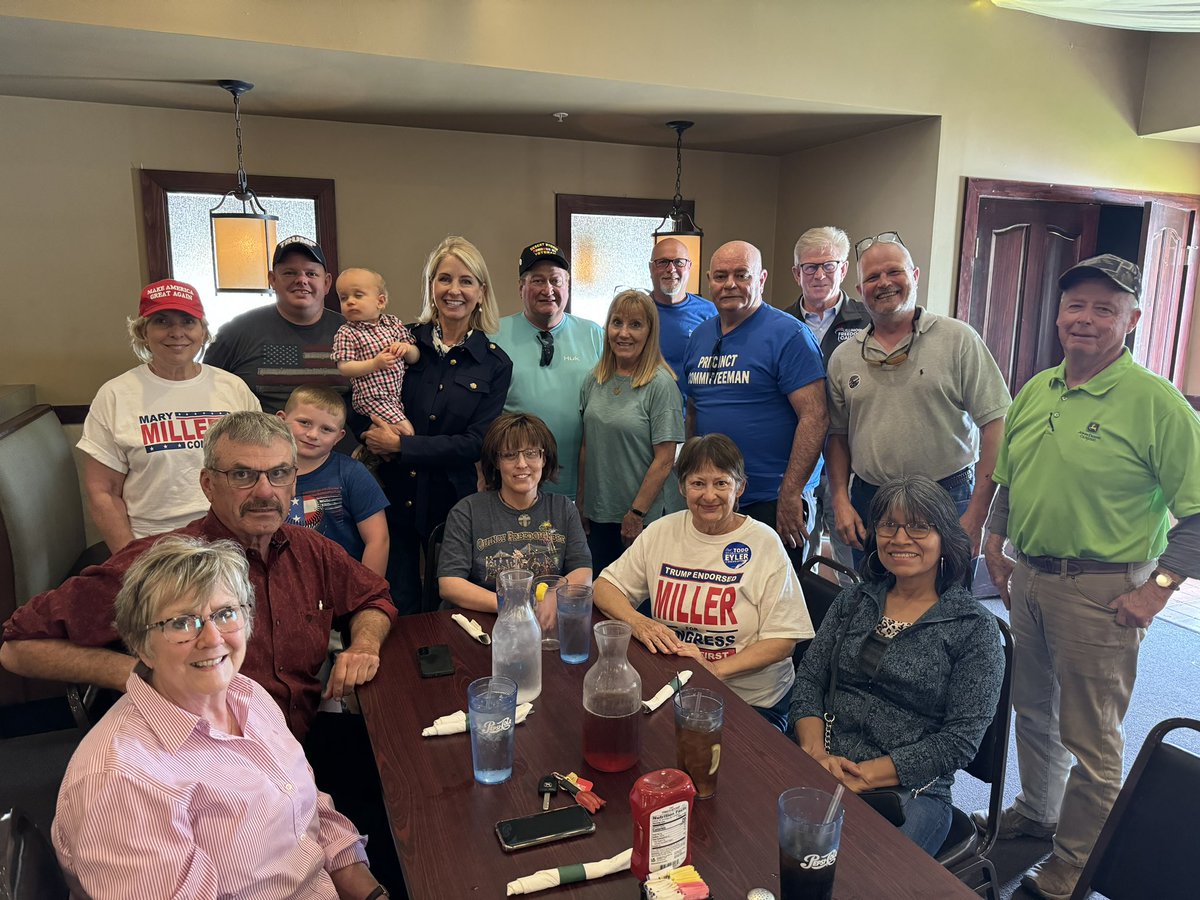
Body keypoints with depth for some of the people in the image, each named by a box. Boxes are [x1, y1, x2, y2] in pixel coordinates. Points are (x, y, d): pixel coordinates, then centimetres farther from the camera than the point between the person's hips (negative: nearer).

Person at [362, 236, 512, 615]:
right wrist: (371, 443, -18)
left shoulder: (495, 364, -2)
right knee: (398, 607, 7)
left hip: (452, 501, 0)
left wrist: (400, 446, -14)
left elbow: (475, 443, -9)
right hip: (394, 495, 0)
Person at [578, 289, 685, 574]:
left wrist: (636, 513, -14)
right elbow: (586, 446, 11)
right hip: (597, 515, 5)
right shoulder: (595, 380, 5)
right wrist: (580, 502, 9)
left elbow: (664, 460, -14)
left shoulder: (660, 384, -12)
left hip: (643, 518, -5)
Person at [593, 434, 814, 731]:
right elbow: (605, 586, 8)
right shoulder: (661, 532, 2)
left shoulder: (765, 543, -7)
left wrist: (715, 669, -22)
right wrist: (637, 622, -13)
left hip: (753, 702, -2)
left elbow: (783, 640, -8)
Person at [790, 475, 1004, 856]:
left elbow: (960, 739, -8)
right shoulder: (854, 601, 11)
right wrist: (816, 753, -9)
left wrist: (866, 775, -14)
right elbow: (808, 679, 9)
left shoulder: (974, 628, -2)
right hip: (824, 774, 3)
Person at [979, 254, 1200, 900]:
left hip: (1101, 591, -6)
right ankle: (1036, 810, 44)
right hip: (1026, 578, 7)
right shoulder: (1034, 391, 6)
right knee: (1031, 708, 22)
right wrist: (996, 543, 10)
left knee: (1090, 735, 7)